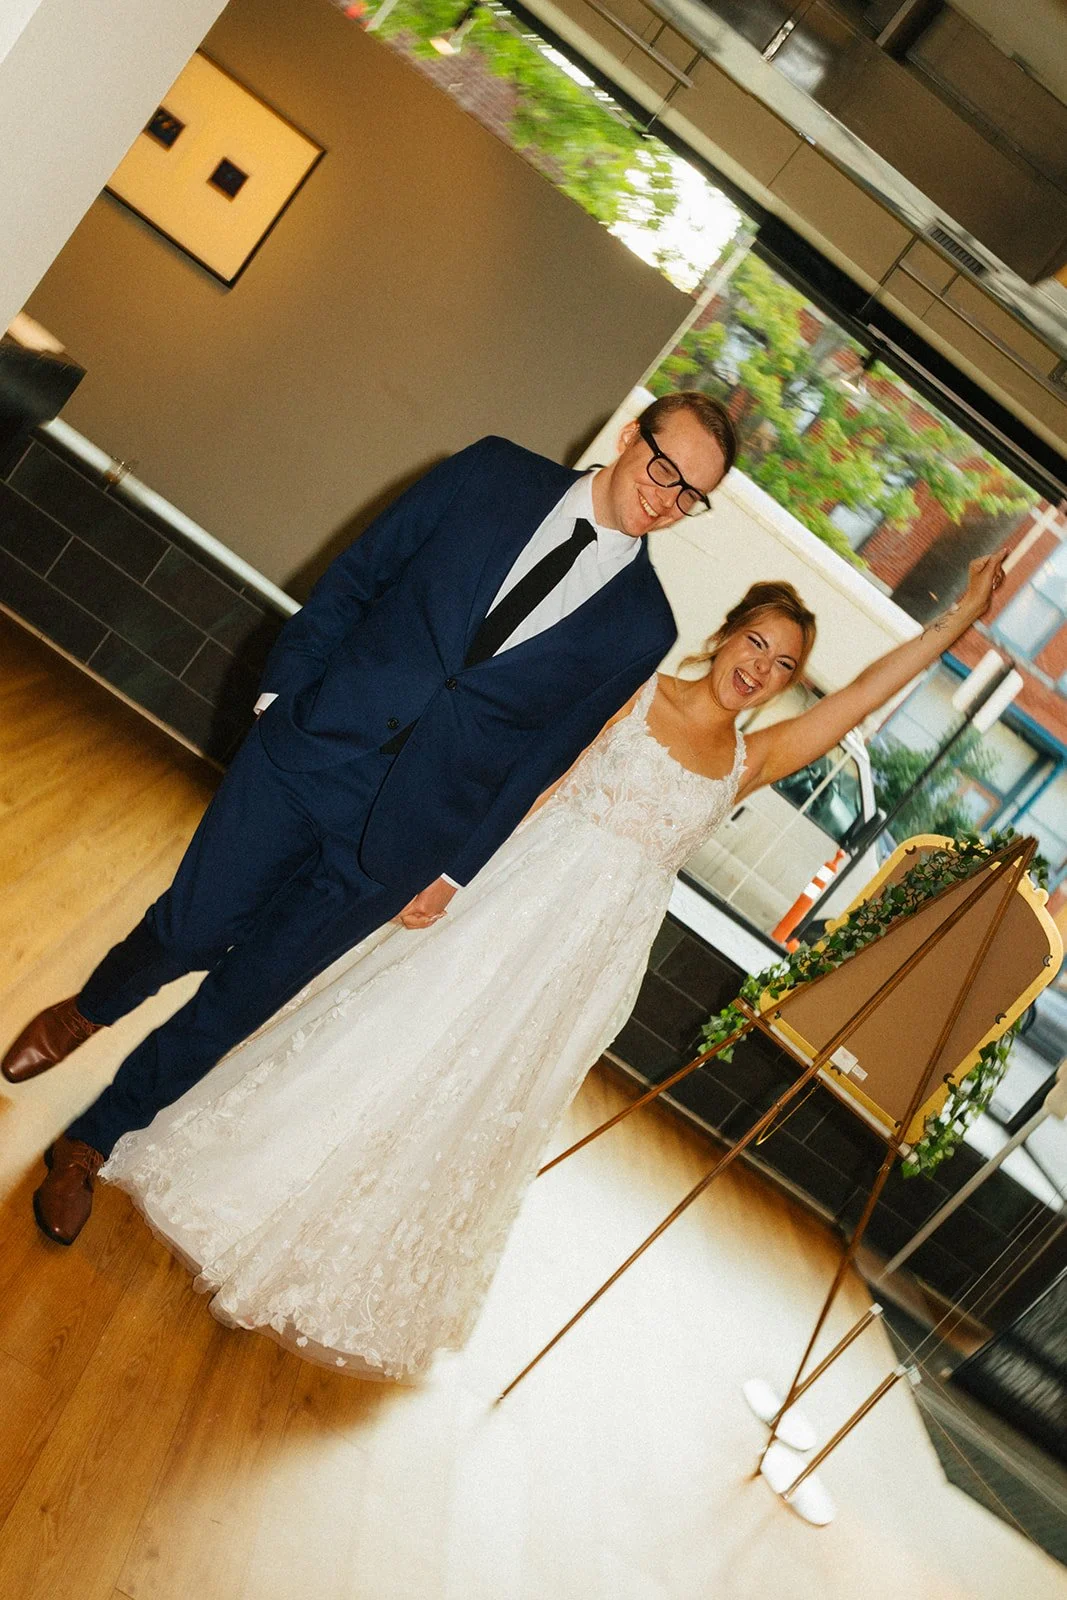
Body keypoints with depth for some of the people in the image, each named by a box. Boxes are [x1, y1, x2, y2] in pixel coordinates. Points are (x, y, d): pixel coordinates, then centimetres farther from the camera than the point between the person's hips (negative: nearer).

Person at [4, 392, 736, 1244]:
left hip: (395, 841, 0)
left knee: (241, 999, 8)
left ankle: (91, 1141, 31)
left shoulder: (641, 625, -1)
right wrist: (282, 689, 0)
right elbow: (355, 575, 5)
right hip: (306, 754, 1)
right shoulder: (495, 472, 0)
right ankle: (90, 1008, 44)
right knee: (190, 931, 7)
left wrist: (458, 868, 6)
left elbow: (545, 758, 3)